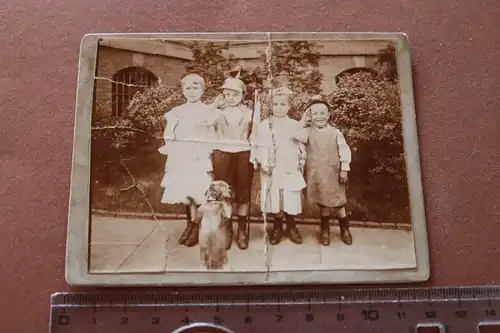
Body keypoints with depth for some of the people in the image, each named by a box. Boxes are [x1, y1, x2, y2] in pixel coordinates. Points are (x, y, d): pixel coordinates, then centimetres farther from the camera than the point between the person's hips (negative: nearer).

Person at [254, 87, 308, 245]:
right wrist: (263, 163, -13)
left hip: (291, 169, 1)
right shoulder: (264, 125, -1)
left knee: (291, 199, 5)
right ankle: (277, 227, 21)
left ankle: (291, 227, 23)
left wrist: (302, 161, 6)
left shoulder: (295, 125, 5)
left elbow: (302, 146, 12)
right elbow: (261, 147, -5)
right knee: (275, 198, 2)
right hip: (273, 169, -1)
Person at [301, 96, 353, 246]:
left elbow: (344, 151, -2)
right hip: (315, 174, 1)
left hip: (332, 173, -1)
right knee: (322, 202, 11)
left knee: (337, 202, 7)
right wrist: (303, 120, -8)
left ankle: (345, 229, 26)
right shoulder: (307, 132, 1)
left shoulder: (335, 132, -4)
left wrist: (344, 170, -4)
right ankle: (325, 230, 28)